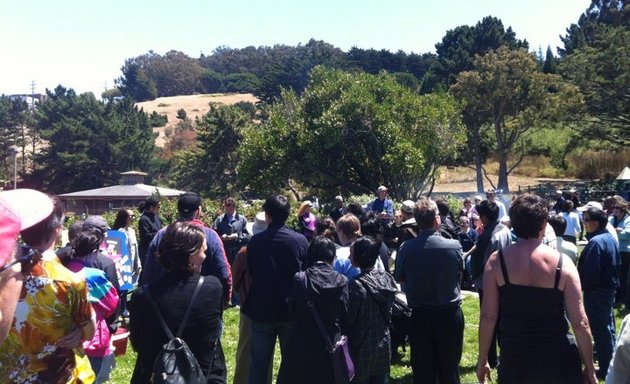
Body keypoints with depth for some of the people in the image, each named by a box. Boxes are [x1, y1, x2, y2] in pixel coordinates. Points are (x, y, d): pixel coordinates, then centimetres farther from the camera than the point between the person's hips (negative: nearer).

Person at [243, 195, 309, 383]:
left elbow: (251, 273, 2)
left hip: (261, 309, 0)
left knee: (259, 364, 11)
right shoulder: (301, 240, -10)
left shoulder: (255, 241, -10)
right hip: (292, 310, 0)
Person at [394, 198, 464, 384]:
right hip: (450, 314, 0)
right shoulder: (454, 246, -14)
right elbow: (460, 273, 4)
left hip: (419, 316, 0)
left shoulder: (406, 248, -13)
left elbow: (399, 278, 1)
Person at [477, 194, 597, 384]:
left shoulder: (497, 261, -8)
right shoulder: (562, 263, -9)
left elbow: (488, 316, -8)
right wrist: (590, 368, 3)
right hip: (559, 360, 0)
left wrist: (482, 360, 2)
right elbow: (580, 323, -9)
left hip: (514, 360, 0)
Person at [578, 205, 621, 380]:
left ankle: (605, 370, 11)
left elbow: (590, 272, -24)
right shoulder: (610, 238, 6)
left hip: (597, 292, -10)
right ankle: (610, 361, 39)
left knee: (600, 330, 1)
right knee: (607, 327, 22)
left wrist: (582, 286, -8)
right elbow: (616, 266, 15)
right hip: (610, 288, 10)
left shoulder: (596, 242, -24)